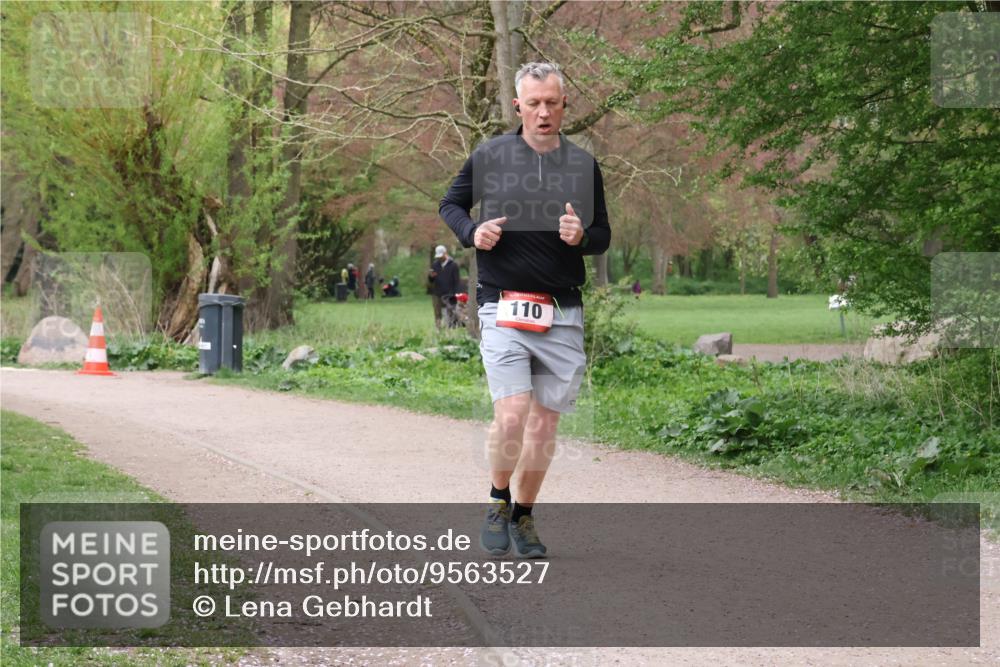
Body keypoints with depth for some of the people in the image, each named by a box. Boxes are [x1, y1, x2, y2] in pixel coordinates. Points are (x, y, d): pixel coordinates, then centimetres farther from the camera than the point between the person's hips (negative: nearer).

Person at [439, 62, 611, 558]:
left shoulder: (583, 165, 7)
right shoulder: (489, 156, 3)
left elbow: (603, 236, 13)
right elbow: (451, 204, 16)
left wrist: (582, 236, -10)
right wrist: (471, 232, -5)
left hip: (562, 315, 3)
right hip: (503, 308, -2)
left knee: (544, 423, 6)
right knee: (511, 415, -16)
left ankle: (523, 516, 23)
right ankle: (497, 502, 8)